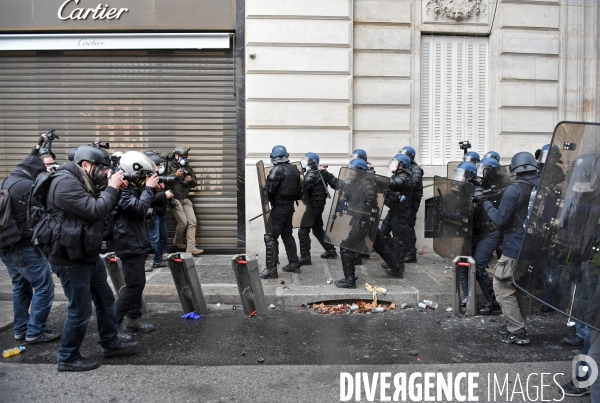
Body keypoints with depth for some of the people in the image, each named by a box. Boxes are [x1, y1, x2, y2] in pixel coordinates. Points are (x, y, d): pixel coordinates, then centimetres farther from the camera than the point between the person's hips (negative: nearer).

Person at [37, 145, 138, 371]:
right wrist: (111, 188, -15)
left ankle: (111, 344, 31)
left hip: (88, 254, 11)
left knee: (105, 299, 17)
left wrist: (114, 189, 3)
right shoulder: (66, 183, -20)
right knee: (80, 309, -1)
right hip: (70, 258, -10)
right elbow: (95, 211, -27)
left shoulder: (83, 182, 12)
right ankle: (68, 358, 16)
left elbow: (102, 207, 17)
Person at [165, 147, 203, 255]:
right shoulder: (169, 166, -3)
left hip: (186, 199, 6)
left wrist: (191, 180, -5)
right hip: (174, 199, -6)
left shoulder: (188, 168, 14)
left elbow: (195, 183, 17)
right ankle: (177, 242, 18)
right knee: (183, 222, -9)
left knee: (192, 222, -3)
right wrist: (175, 175, -22)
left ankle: (191, 247, 1)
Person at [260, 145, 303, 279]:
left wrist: (267, 199, 1)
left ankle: (271, 268, -7)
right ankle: (294, 264, 25)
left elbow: (269, 189, -17)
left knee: (271, 237, -5)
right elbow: (299, 190, 11)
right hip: (290, 206, 8)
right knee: (287, 235, 19)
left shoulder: (277, 170, -14)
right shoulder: (294, 169, 9)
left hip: (279, 207, -8)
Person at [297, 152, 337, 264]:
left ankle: (305, 257, -4)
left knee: (303, 231, -6)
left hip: (314, 206, -10)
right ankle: (330, 250, 29)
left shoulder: (311, 174, -15)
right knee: (318, 230, 21)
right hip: (318, 205, 10)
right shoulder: (316, 173, 14)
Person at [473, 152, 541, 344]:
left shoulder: (514, 189, -15)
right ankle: (518, 326, 28)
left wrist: (485, 204, 0)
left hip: (516, 249, -7)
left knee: (503, 287, 3)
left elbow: (500, 220, -13)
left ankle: (517, 332, 2)